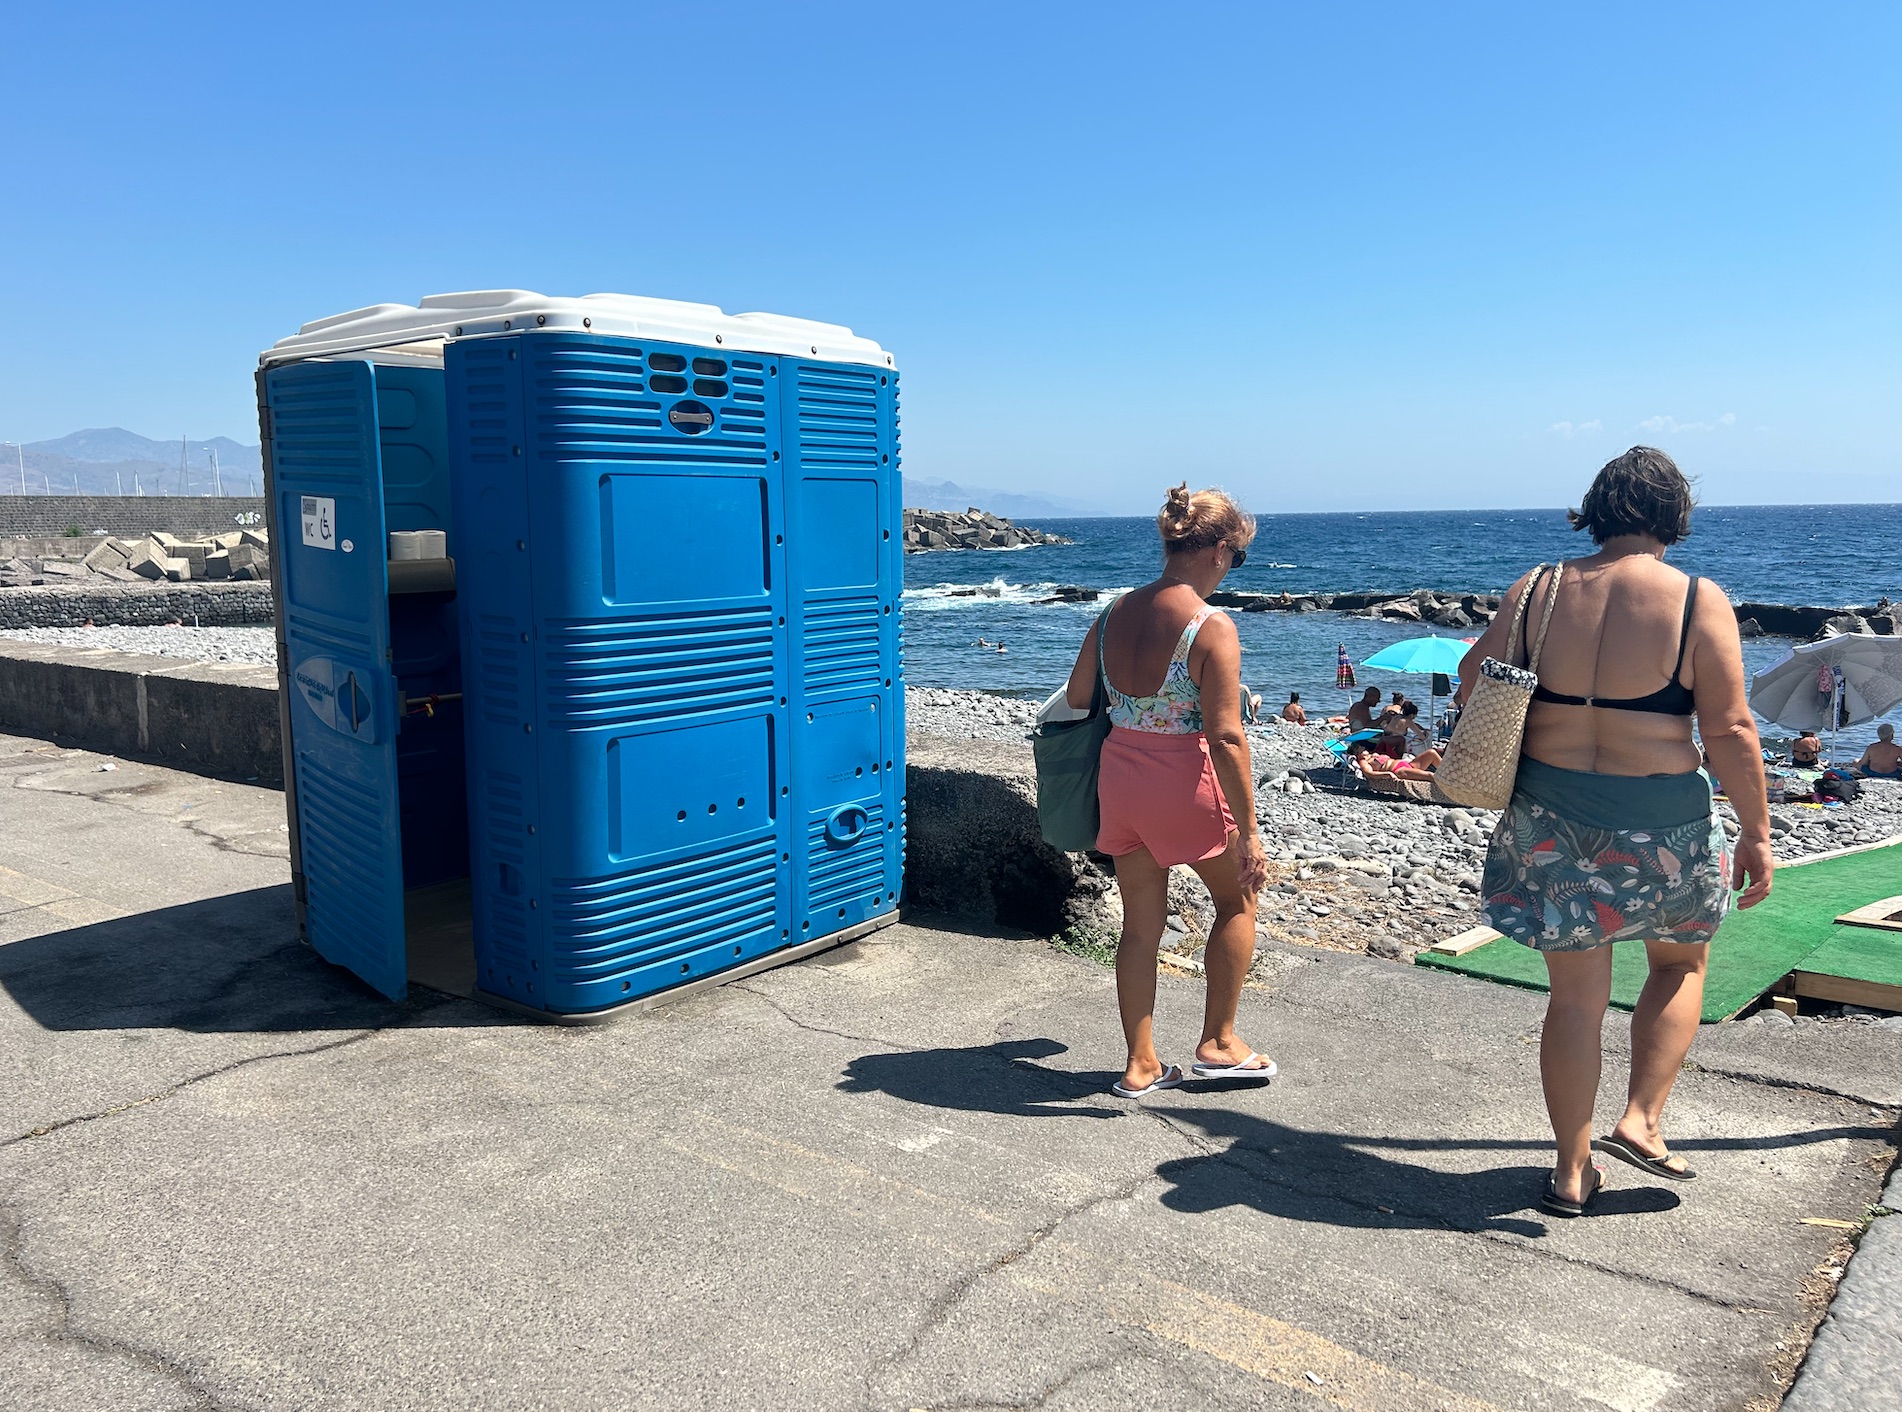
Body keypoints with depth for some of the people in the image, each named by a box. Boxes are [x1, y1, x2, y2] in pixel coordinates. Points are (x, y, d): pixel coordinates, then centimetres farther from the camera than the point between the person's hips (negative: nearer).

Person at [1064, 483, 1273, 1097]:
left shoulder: (1114, 614, 1)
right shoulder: (1212, 627, -18)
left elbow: (1075, 701, 7)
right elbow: (1225, 738, -20)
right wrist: (1248, 833, -15)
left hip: (1119, 776, 6)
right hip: (1185, 781, -5)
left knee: (1141, 923, 16)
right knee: (1238, 897, 20)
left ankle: (1141, 1064, 24)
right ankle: (1218, 1042, 26)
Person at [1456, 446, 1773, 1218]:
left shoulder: (1537, 590, -2)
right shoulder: (1698, 602, -11)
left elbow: (1473, 679, 7)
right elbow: (1730, 730, -11)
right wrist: (1757, 832, -1)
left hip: (1549, 816, 2)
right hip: (1659, 824, -2)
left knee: (1575, 995, 14)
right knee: (1681, 961, 27)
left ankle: (1573, 1173, 23)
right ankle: (1641, 1119, 18)